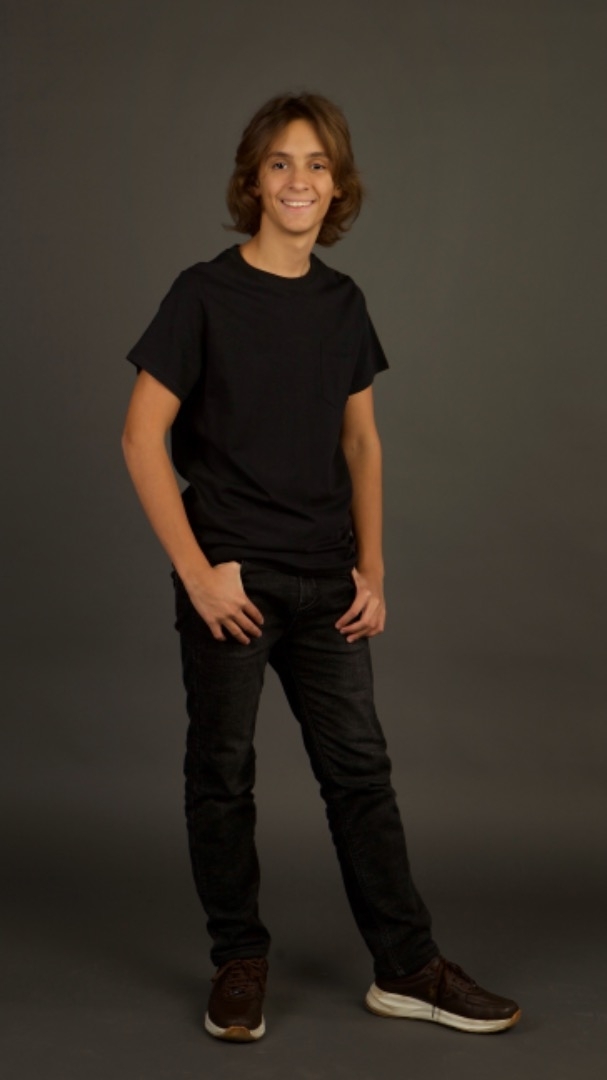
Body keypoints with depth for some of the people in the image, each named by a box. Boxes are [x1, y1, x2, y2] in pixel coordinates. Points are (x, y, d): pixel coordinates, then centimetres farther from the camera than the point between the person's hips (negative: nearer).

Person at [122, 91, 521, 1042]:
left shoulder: (343, 303, 7)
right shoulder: (205, 294, -7)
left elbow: (361, 442, 12)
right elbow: (142, 438, -9)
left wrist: (371, 567, 5)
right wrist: (197, 571, -13)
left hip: (325, 581, 4)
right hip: (230, 577, -4)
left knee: (360, 767, 7)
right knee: (223, 770, 6)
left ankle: (407, 967, 16)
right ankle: (239, 962, 22)